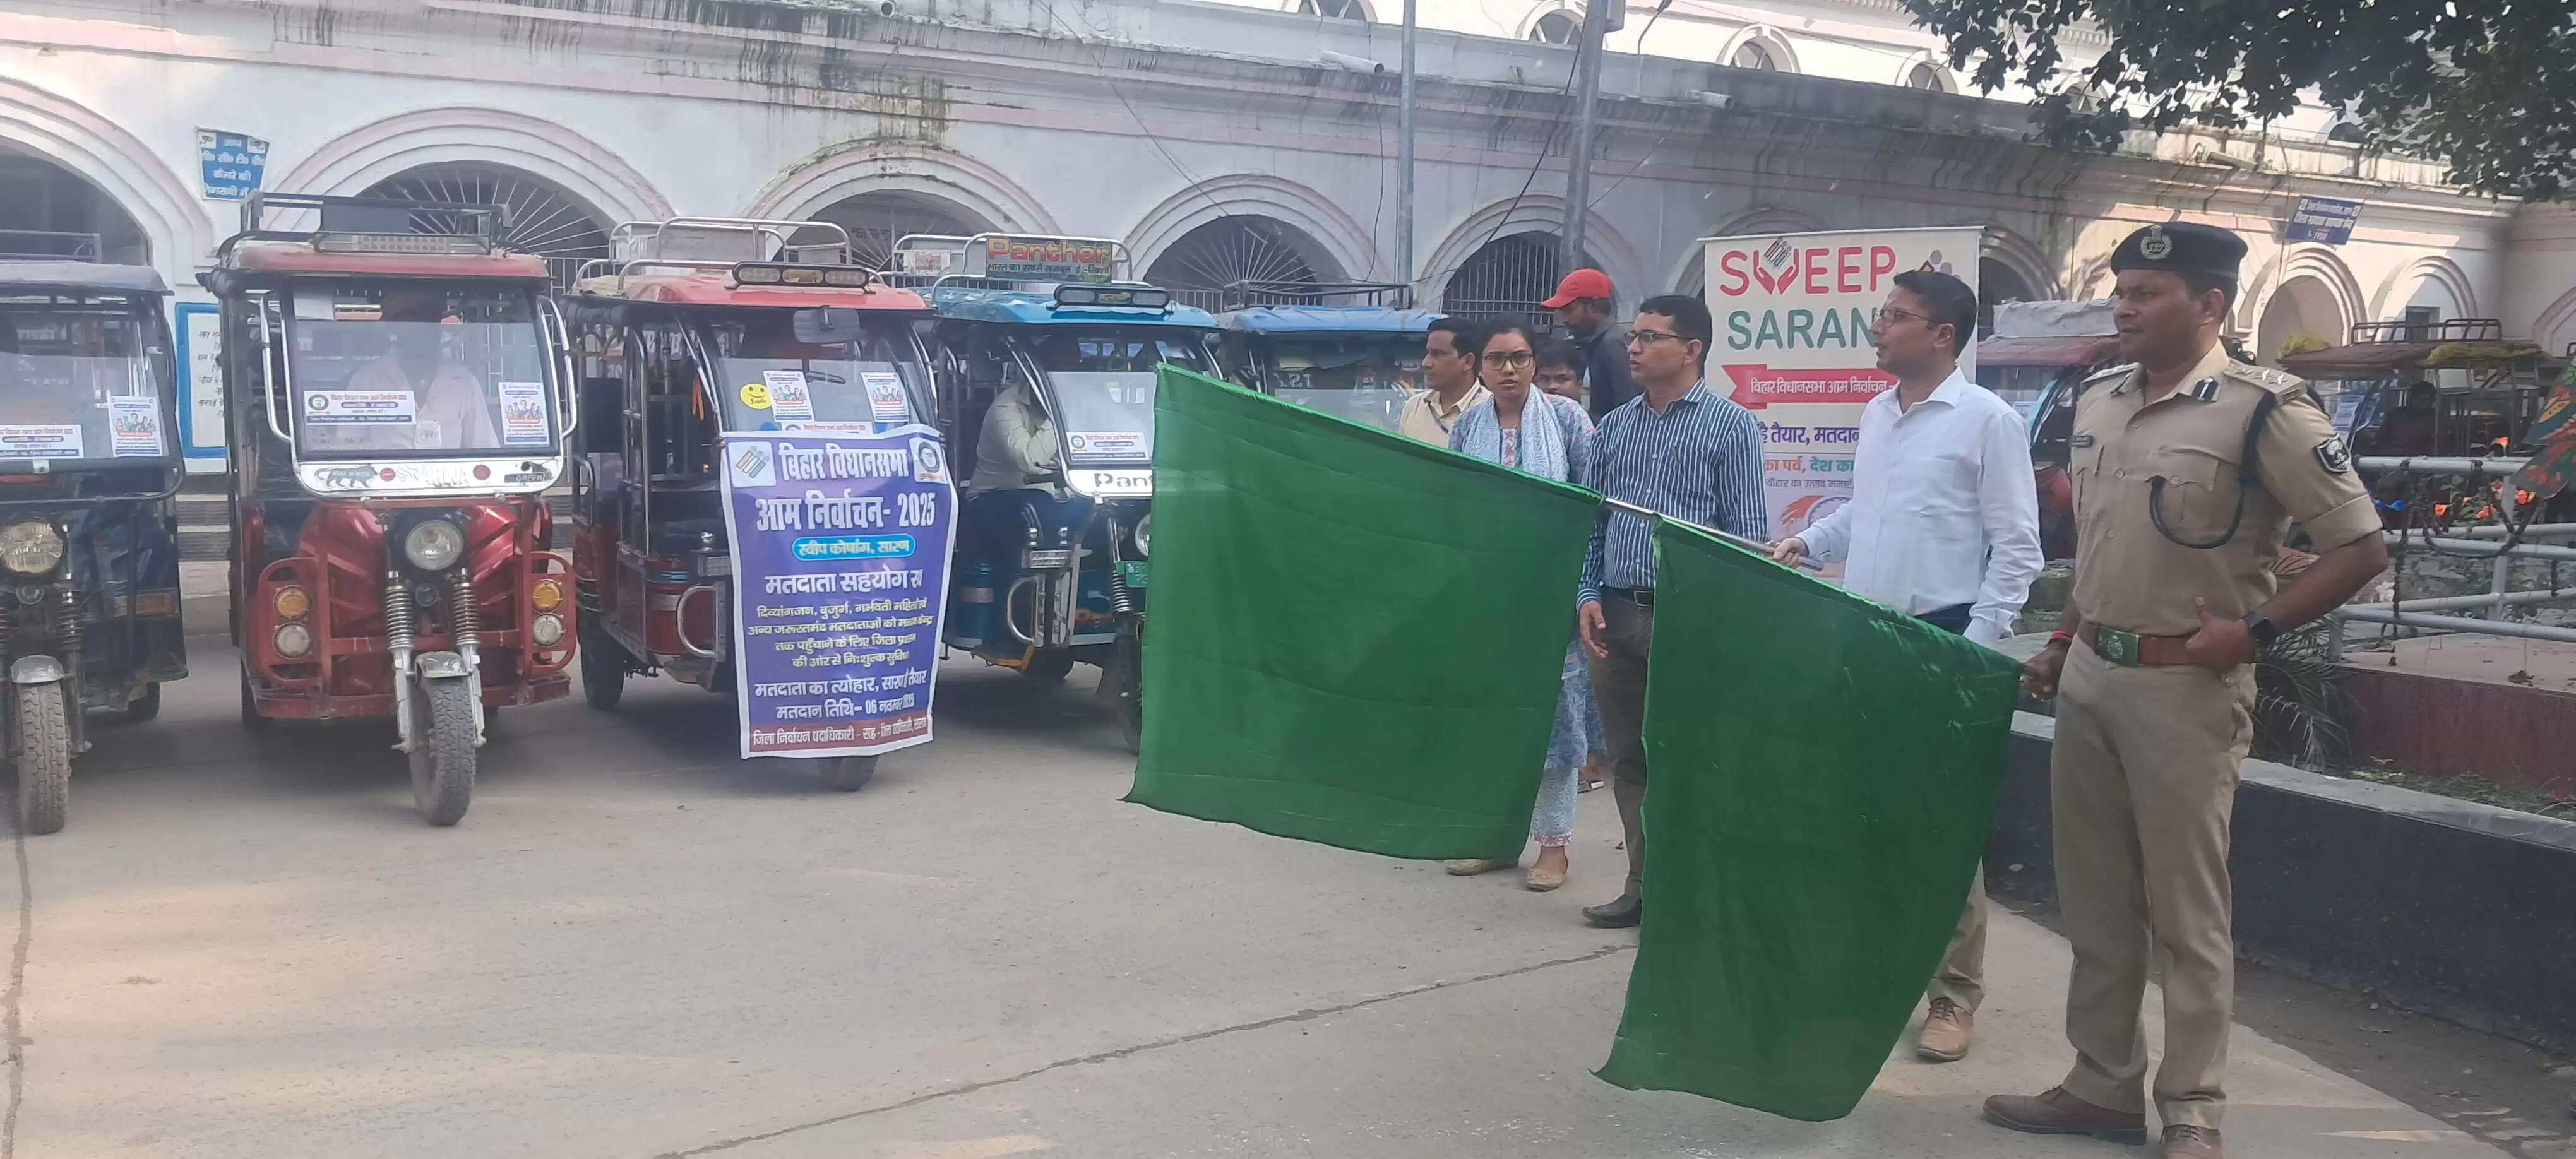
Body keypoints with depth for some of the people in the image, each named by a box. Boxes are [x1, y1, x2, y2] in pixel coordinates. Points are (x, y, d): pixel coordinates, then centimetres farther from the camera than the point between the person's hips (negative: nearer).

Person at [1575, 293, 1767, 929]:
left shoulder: (1731, 426, -1)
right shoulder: (1615, 425, 14)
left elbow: (1748, 533, -4)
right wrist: (1588, 595, 3)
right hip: (1616, 614, 5)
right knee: (1628, 760, 10)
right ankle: (1644, 884, 21)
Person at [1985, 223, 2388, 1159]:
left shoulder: (2262, 409, -12)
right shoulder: (2097, 400, 9)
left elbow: (2360, 546, -10)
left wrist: (2254, 629, -17)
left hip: (2186, 686, -7)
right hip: (2088, 676, 7)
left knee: (2186, 911, 1)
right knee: (2094, 900, 13)